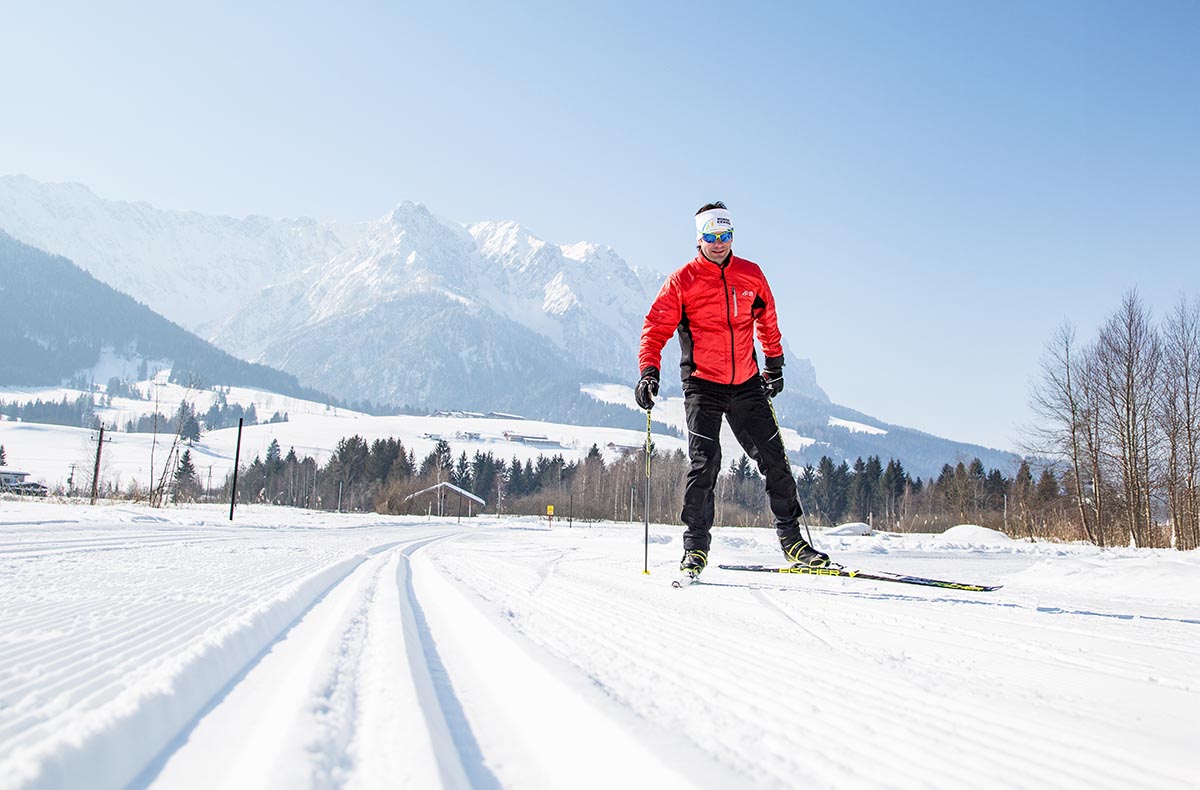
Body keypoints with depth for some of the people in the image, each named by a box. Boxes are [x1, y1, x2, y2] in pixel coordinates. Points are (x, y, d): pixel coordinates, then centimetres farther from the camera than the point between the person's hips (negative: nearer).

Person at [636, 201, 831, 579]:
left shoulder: (751, 274, 7)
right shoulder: (683, 280, -3)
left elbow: (767, 320, 21)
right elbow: (656, 328, -6)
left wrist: (774, 363, 23)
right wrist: (649, 371, -19)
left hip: (747, 384, 4)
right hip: (703, 384, -3)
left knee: (774, 459, 3)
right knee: (705, 462, -12)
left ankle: (792, 539, 14)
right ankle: (695, 547, -1)